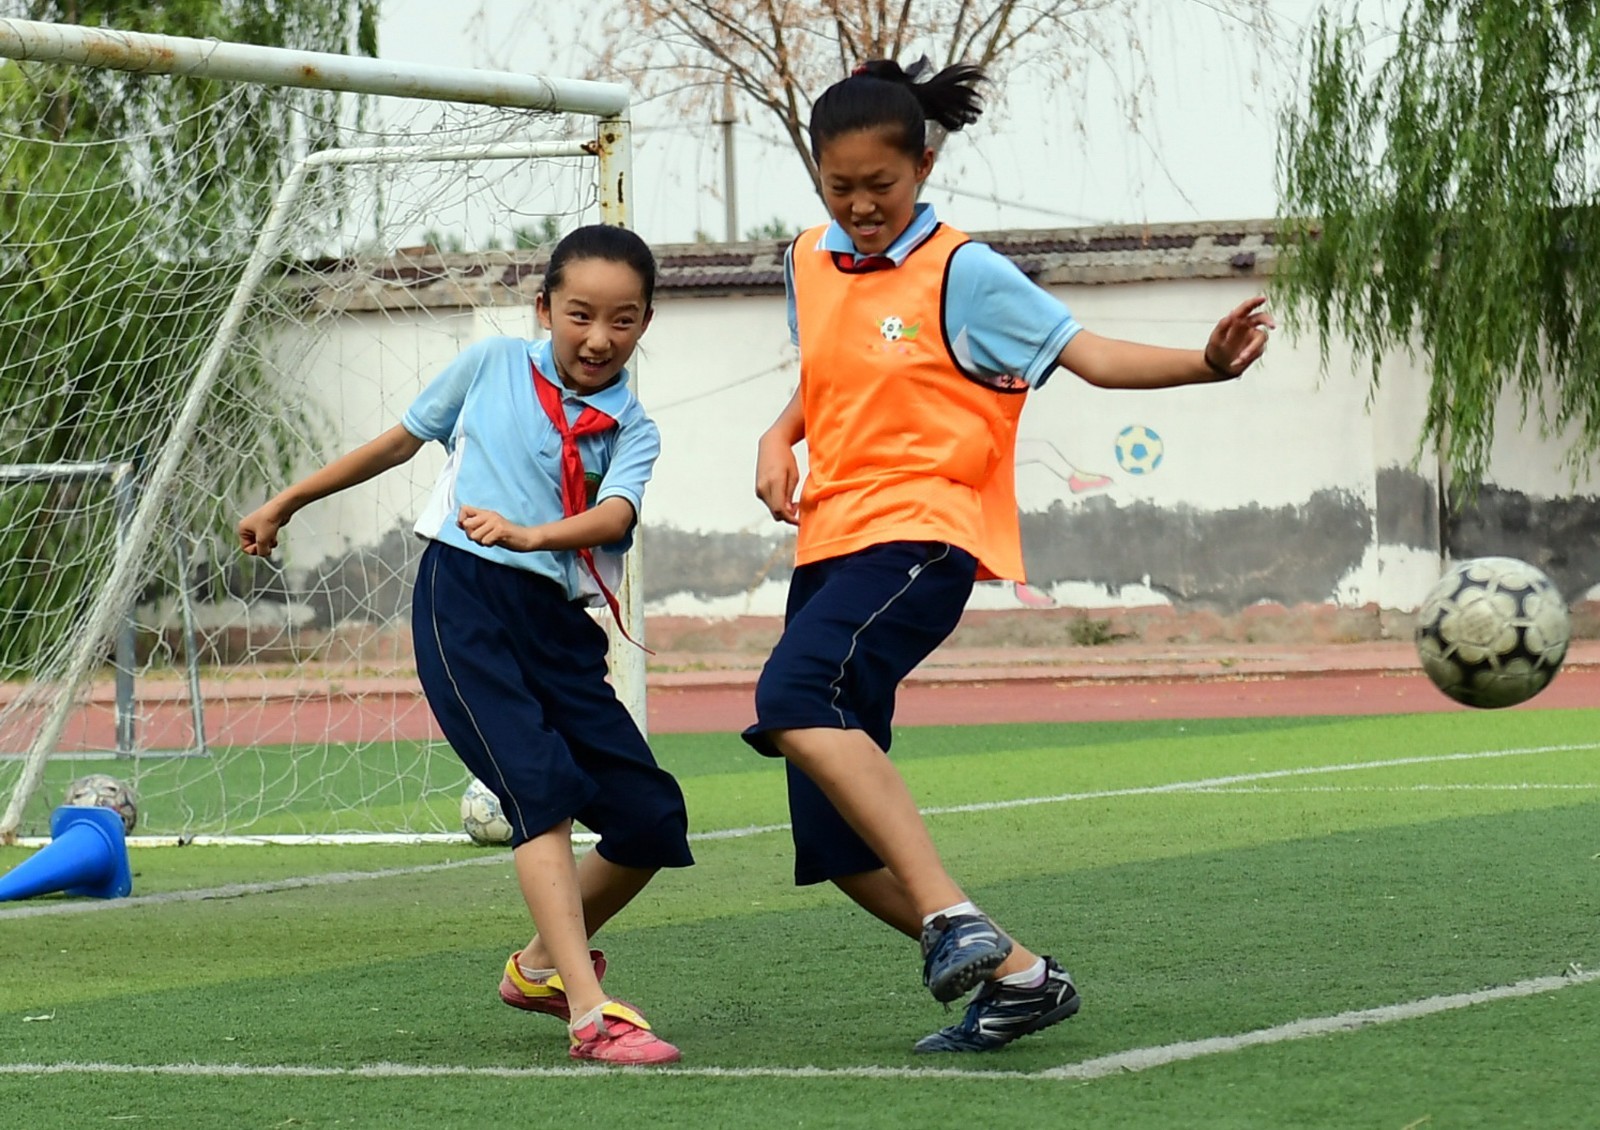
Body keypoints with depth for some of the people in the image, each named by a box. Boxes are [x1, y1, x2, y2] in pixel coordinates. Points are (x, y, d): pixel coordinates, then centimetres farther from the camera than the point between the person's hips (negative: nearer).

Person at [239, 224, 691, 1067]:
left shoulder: (630, 429, 7)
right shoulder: (492, 365, 7)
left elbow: (614, 516, -14)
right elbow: (402, 439, 21)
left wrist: (532, 533, -34)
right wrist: (286, 504, 27)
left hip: (561, 625, 3)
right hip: (464, 597, -3)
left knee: (651, 821, 0)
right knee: (542, 788, -21)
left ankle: (540, 964, 26)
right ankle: (590, 1013, -28)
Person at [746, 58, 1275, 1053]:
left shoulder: (963, 275, -4)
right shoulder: (809, 265, 14)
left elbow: (1088, 354, -10)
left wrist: (1204, 364, -26)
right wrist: (782, 433, 10)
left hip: (919, 535, -7)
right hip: (830, 548, 7)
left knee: (794, 696, -35)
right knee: (838, 846, 1)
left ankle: (952, 916, -37)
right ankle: (1015, 977, 13)